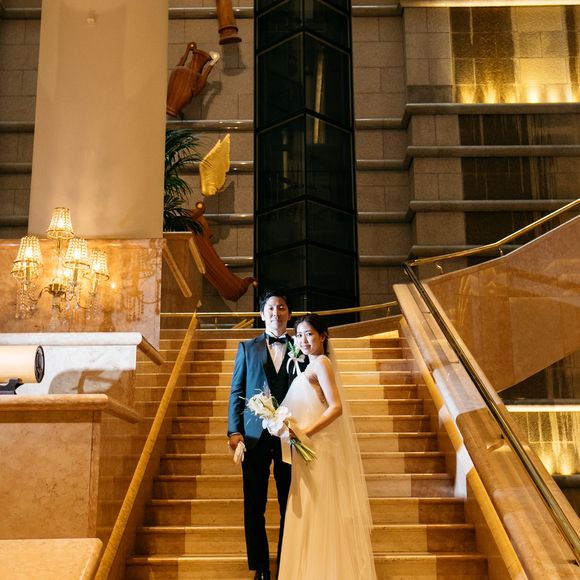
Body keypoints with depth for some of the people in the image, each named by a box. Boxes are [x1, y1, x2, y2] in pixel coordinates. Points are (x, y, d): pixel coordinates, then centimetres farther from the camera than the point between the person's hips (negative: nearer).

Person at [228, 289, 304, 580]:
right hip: (255, 436, 1)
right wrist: (234, 431, -3)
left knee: (289, 505, 6)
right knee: (254, 507, 5)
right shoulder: (247, 348, 10)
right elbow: (236, 392, 6)